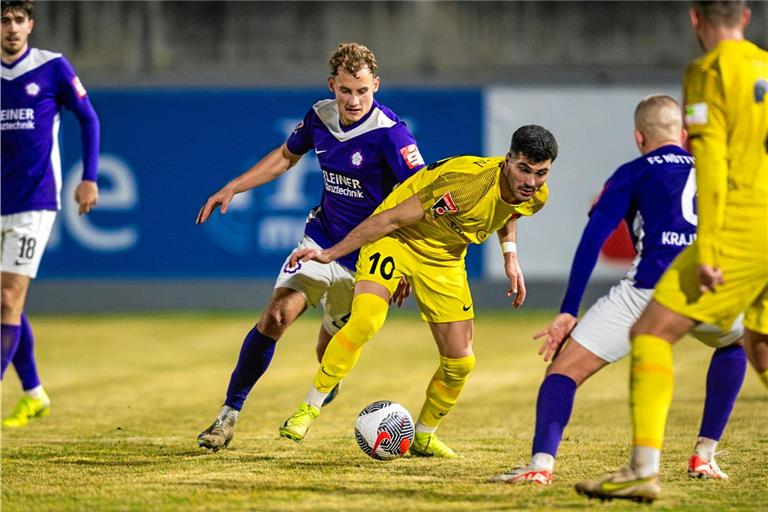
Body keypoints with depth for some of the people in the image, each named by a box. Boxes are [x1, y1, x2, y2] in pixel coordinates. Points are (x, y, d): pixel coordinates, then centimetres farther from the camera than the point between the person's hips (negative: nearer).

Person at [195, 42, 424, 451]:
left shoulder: (389, 133, -22)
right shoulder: (320, 116, -3)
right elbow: (286, 156, 17)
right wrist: (231, 189, 12)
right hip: (321, 239, 4)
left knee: (330, 354, 6)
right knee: (275, 317, -16)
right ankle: (229, 415, -5)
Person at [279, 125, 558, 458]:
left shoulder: (535, 196, -12)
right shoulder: (467, 180, -34)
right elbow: (394, 218, -26)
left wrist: (510, 258, 4)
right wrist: (330, 254, -24)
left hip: (444, 261, 6)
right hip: (397, 239, -6)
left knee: (460, 361, 1)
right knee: (365, 321, -29)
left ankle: (423, 437, 26)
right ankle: (308, 409, -15)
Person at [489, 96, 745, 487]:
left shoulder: (634, 173, 17)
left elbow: (593, 239, 5)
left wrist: (568, 313, 3)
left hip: (648, 292, -3)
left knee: (565, 368, 5)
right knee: (737, 343, 37)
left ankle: (541, 464, -19)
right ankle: (704, 456, 26)